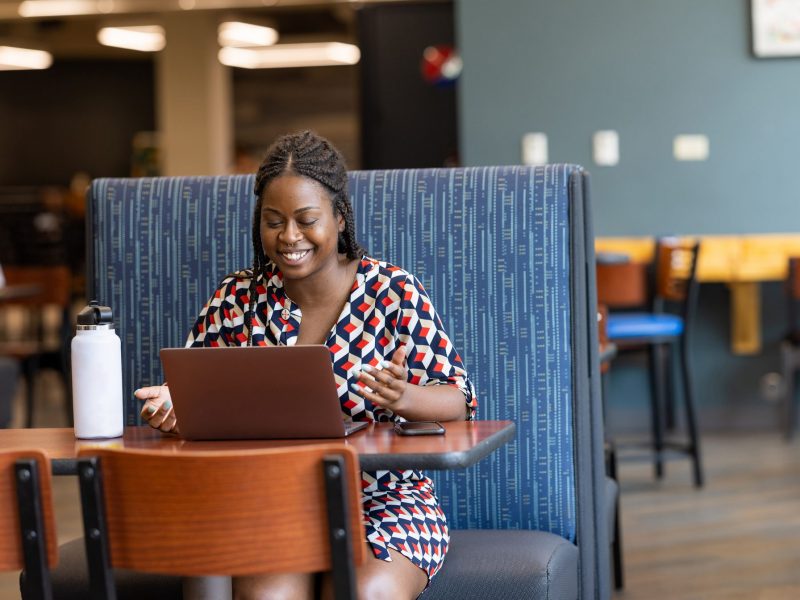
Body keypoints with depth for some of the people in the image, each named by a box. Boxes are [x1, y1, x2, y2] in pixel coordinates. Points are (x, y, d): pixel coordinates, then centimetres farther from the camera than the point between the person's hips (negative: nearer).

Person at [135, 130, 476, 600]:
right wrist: (173, 403, -13)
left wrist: (402, 397, -26)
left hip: (382, 501, -1)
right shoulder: (236, 301, 7)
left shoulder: (394, 292, -1)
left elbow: (460, 401, -4)